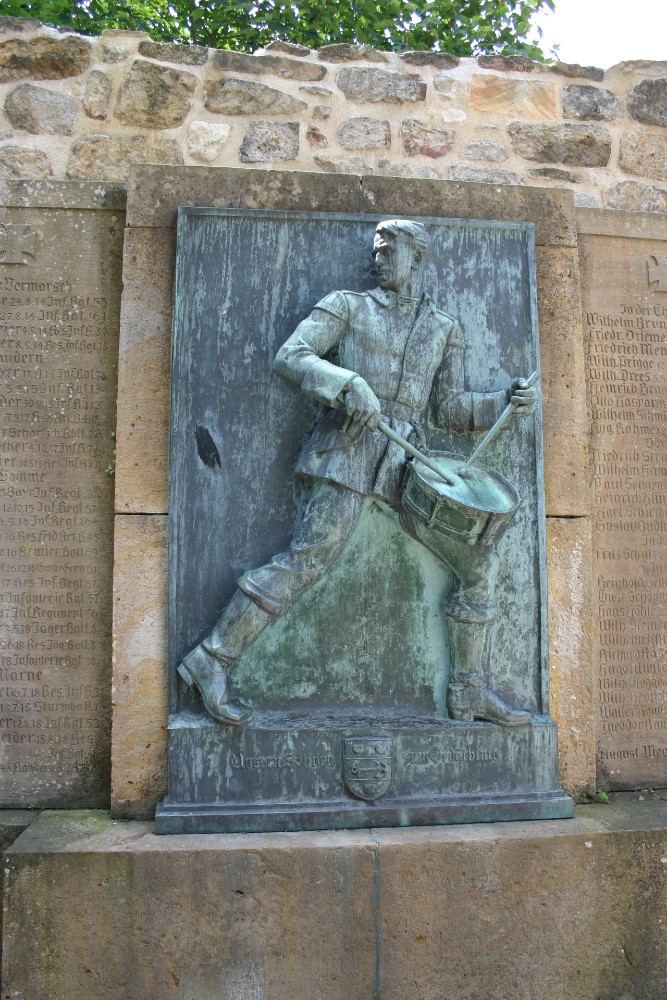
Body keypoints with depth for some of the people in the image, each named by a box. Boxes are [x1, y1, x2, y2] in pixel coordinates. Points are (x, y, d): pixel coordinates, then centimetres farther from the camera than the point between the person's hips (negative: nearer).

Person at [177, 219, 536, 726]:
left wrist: (506, 401, 5)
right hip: (349, 447, -5)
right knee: (307, 559, -17)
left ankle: (471, 690, 11)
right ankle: (211, 662, -6)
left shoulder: (444, 328, 21)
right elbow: (289, 356, -3)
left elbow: (448, 408, 20)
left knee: (479, 559, 0)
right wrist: (349, 383, -19)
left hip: (406, 461, 5)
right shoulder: (348, 306, 9)